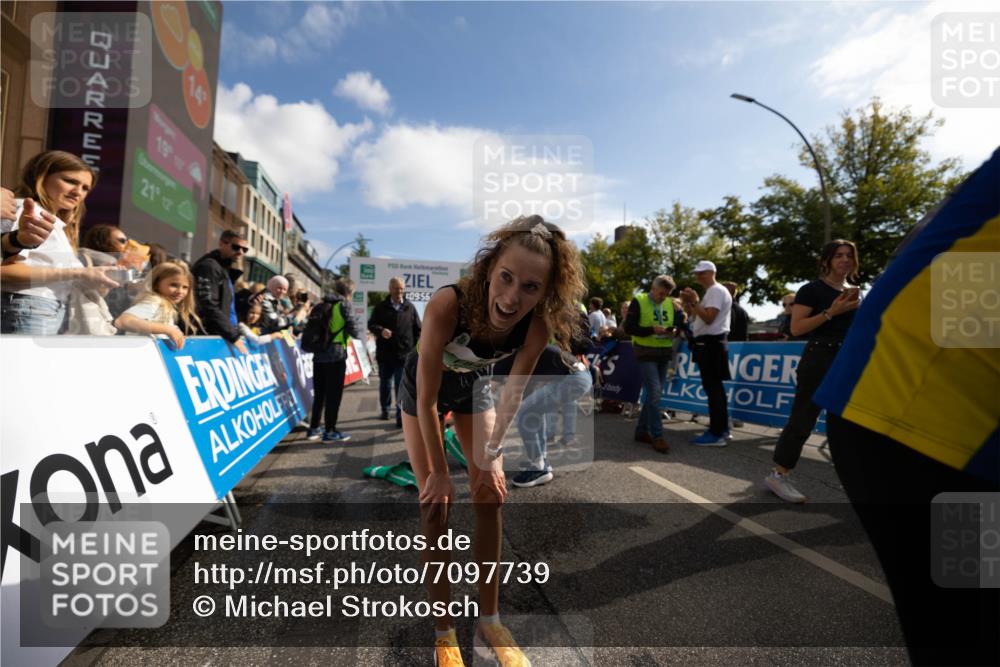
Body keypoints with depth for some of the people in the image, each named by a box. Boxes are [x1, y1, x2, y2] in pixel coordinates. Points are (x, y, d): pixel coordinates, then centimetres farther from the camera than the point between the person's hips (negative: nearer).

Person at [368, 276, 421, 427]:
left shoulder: (410, 307, 4)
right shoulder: (381, 307, 5)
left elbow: (418, 329, 6)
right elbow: (371, 324, 3)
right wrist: (380, 330, -19)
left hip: (404, 354, -2)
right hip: (385, 354, 2)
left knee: (402, 387, -2)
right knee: (385, 384, 15)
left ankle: (401, 416, 3)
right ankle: (385, 410, 33)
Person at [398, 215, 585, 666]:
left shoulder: (539, 323, -30)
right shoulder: (447, 305, -41)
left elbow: (513, 392, -14)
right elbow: (427, 401, -30)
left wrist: (491, 455, -10)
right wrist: (438, 471, -21)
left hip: (474, 386, 3)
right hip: (423, 388, -3)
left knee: (490, 498, 2)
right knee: (436, 505, -4)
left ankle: (489, 622, 21)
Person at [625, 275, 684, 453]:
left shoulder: (671, 304, 9)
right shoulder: (638, 302, -6)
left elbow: (680, 322, 18)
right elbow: (629, 327, -11)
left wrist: (674, 330, -6)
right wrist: (651, 330, -21)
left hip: (664, 354, 6)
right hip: (645, 354, -6)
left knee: (654, 394, 9)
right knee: (654, 393, -11)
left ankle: (641, 431, 22)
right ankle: (657, 436, -3)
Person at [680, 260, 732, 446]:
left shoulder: (717, 291, -11)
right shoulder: (711, 292, 22)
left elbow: (708, 318, -21)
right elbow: (698, 317, 20)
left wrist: (695, 301, -17)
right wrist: (689, 303, 9)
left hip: (711, 344, -11)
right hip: (708, 343, 11)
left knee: (713, 388, -10)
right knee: (715, 388, 13)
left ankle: (717, 434, -7)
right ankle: (721, 429, 20)